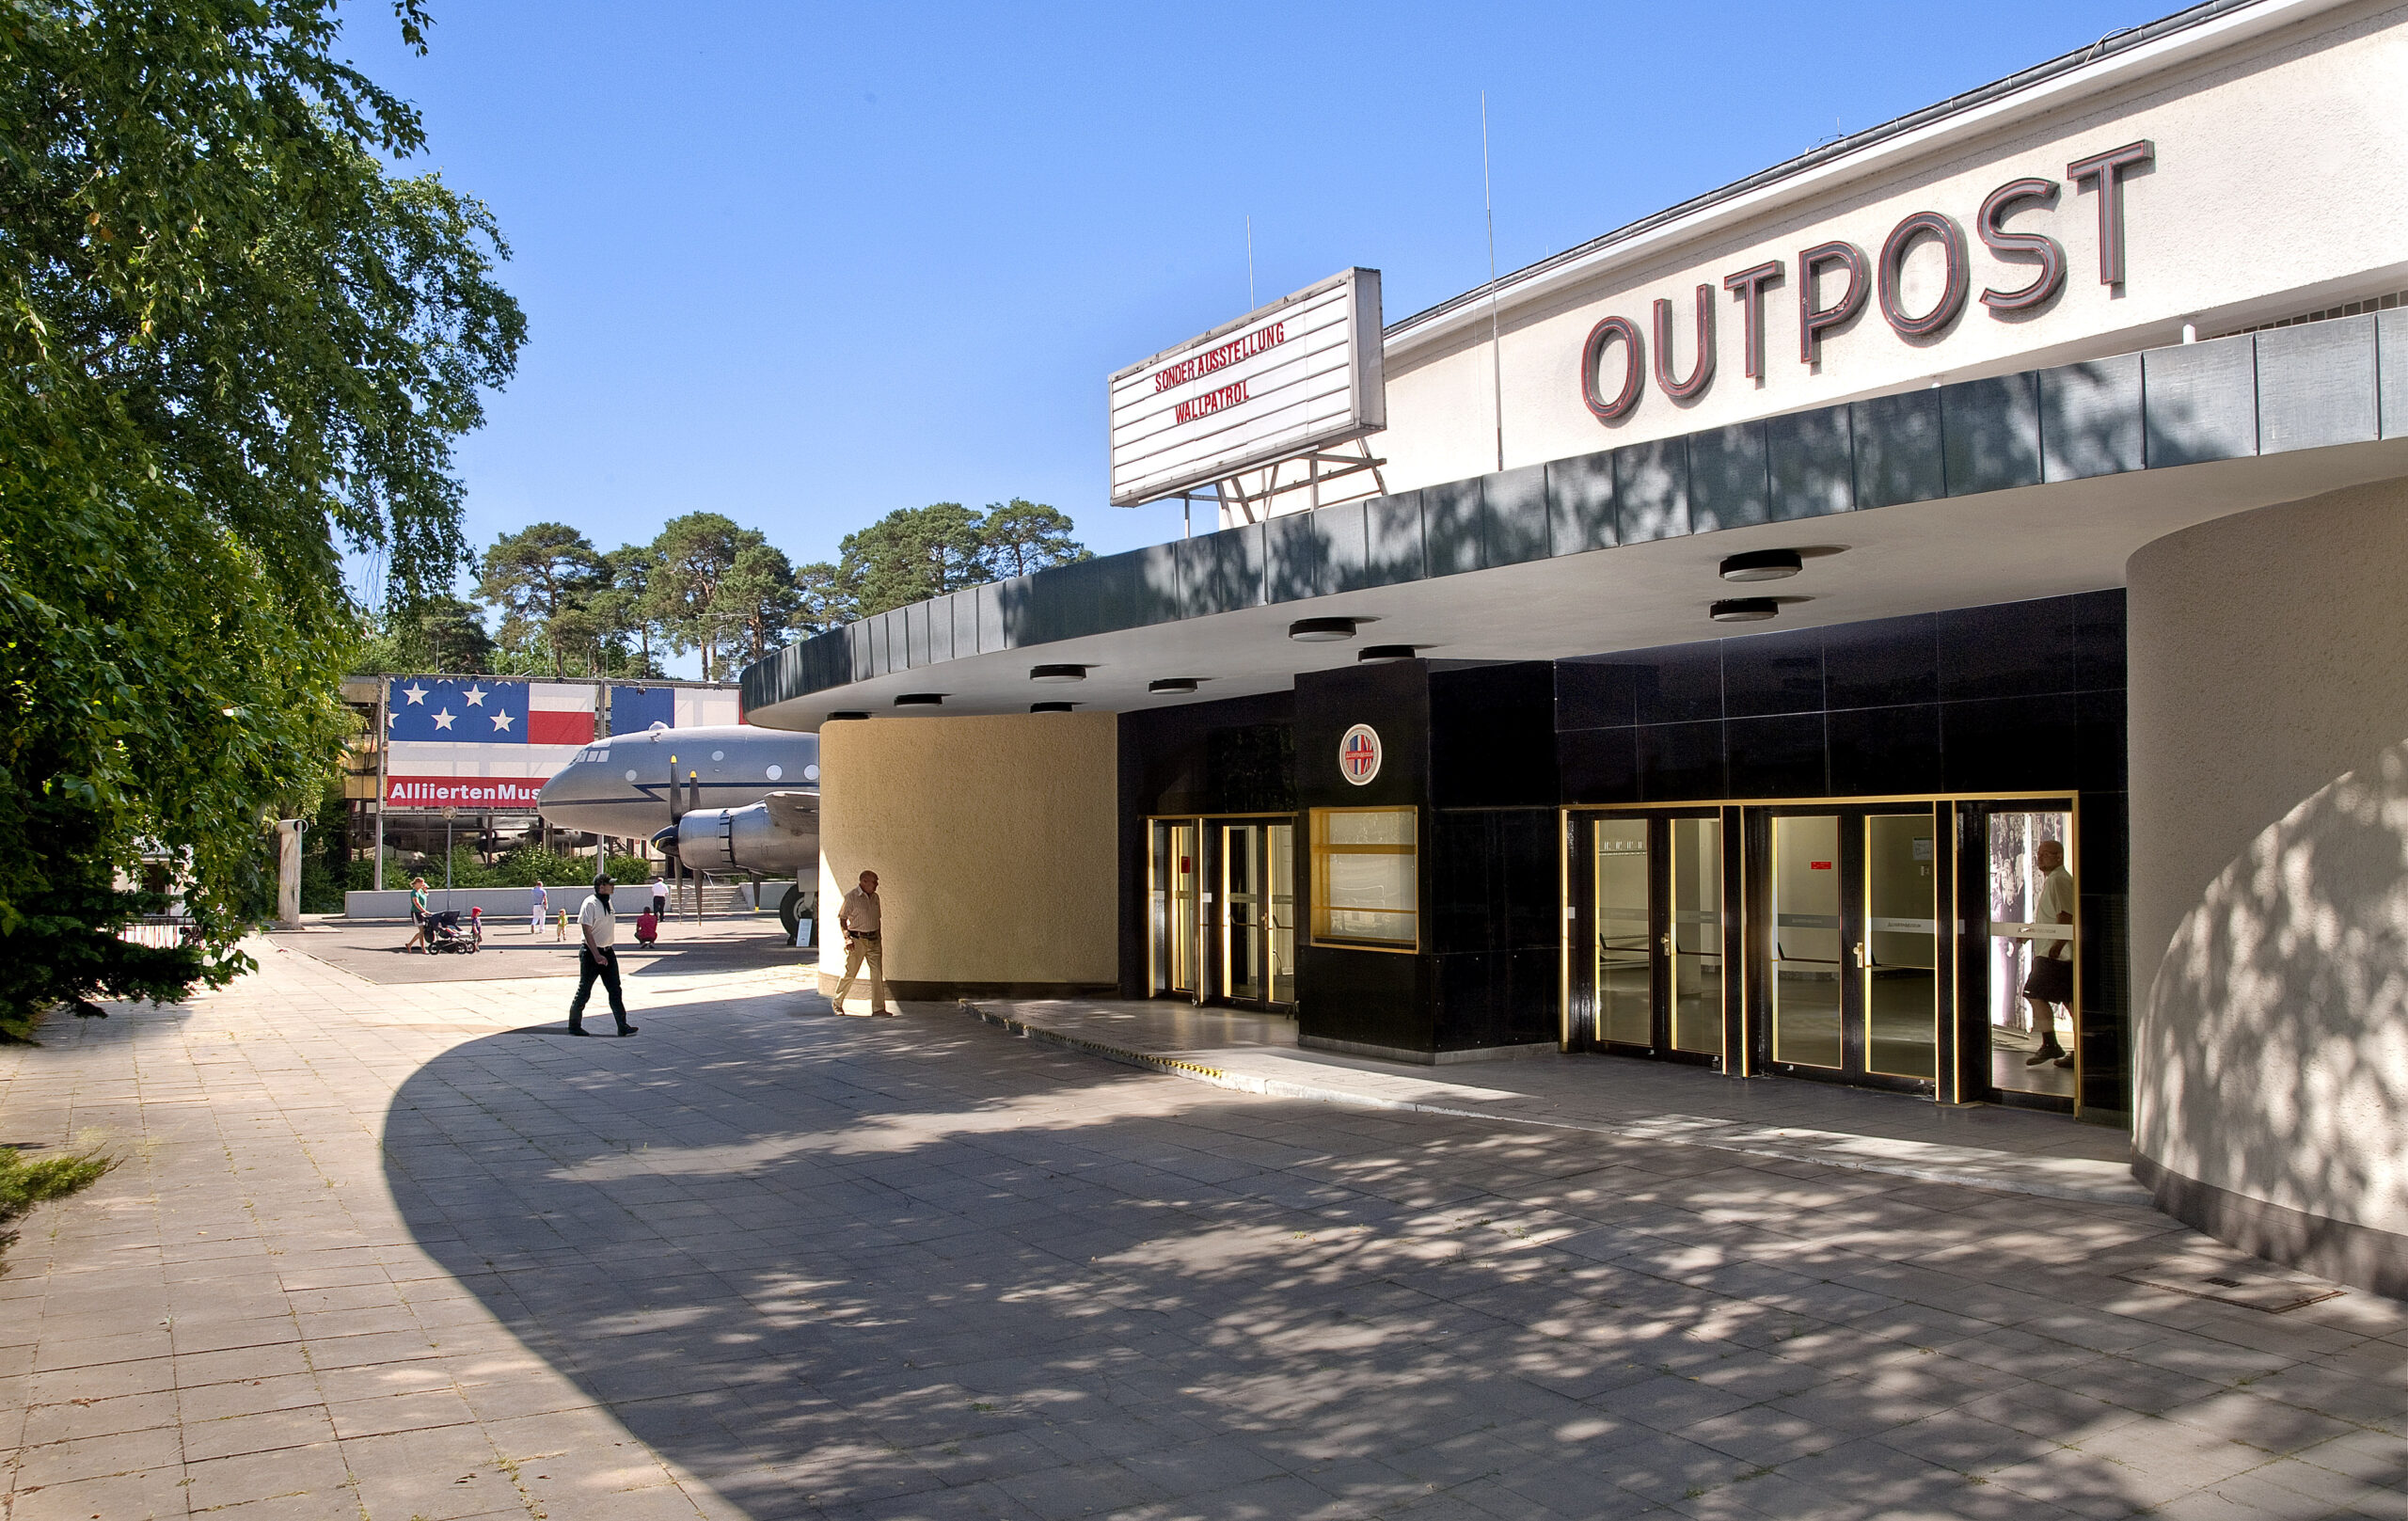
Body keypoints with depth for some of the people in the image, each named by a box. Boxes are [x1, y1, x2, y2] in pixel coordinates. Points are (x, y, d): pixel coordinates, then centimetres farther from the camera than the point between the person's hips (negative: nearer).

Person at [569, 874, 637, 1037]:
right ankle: (574, 1026, 16)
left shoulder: (608, 902, 9)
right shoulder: (590, 904, -16)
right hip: (591, 952, -8)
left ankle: (622, 1026, 2)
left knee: (615, 990, 3)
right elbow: (587, 931, -20)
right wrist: (597, 955, -25)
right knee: (584, 991, 3)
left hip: (607, 952, 8)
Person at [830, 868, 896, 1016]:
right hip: (857, 940, -5)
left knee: (877, 973, -3)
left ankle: (878, 1008, -1)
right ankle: (837, 1003, 20)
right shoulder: (851, 897, -7)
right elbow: (842, 919, -6)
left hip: (873, 940, 6)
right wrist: (847, 937, -15)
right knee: (850, 973, 1)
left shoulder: (875, 897, 12)